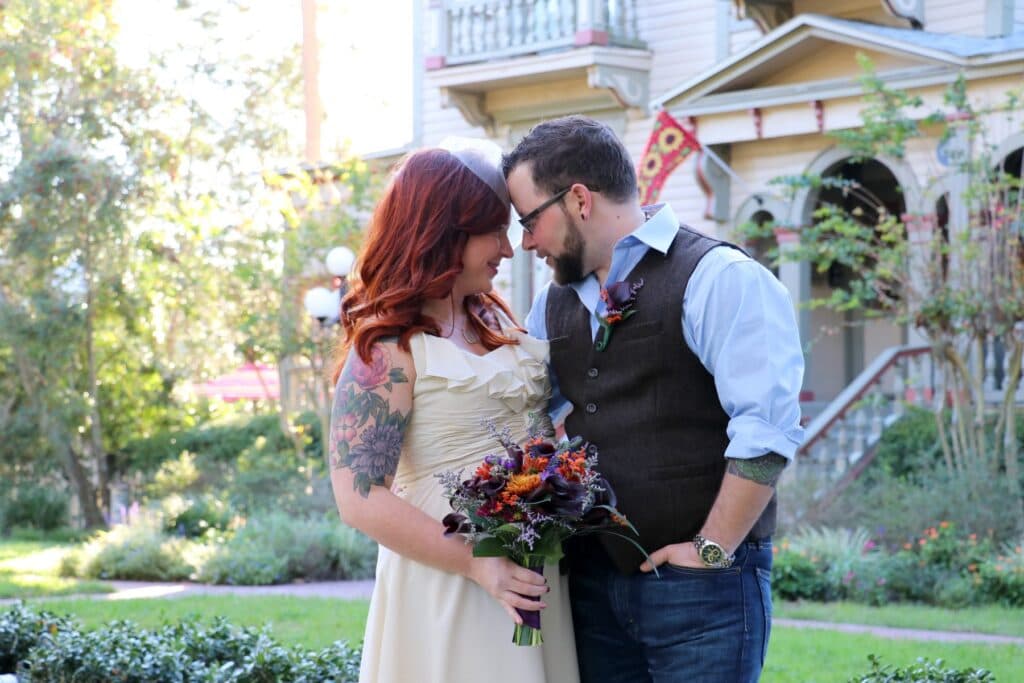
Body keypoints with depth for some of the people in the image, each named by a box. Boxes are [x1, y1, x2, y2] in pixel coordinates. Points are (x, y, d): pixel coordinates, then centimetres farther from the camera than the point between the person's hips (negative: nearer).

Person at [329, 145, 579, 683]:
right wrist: (476, 564, -21)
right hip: (449, 583, -7)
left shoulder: (493, 319, 9)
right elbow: (360, 498, -18)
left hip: (531, 572, 7)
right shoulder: (386, 349, -13)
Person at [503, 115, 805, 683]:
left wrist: (711, 551, -14)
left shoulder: (717, 278, -9)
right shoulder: (554, 302, 14)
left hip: (699, 586, -6)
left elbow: (767, 430, -16)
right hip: (590, 584, 6)